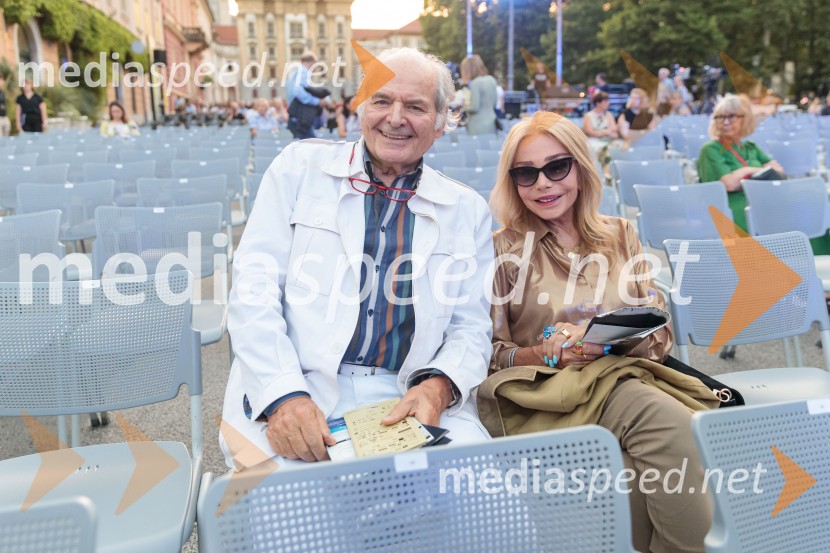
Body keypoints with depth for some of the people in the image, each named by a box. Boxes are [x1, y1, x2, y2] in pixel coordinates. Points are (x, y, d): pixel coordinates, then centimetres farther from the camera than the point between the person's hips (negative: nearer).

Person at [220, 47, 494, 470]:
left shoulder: (467, 210, 12)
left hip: (409, 403, 2)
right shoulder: (301, 165, 7)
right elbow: (254, 288, -1)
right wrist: (284, 395, -16)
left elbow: (471, 328, 10)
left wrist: (438, 387, -13)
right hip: (285, 394, -1)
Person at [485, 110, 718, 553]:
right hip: (550, 393, -3)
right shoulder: (503, 249, 4)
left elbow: (661, 335, 10)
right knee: (667, 423, -30)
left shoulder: (620, 236, 14)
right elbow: (488, 355, 1)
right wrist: (547, 354, -16)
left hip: (627, 377, 3)